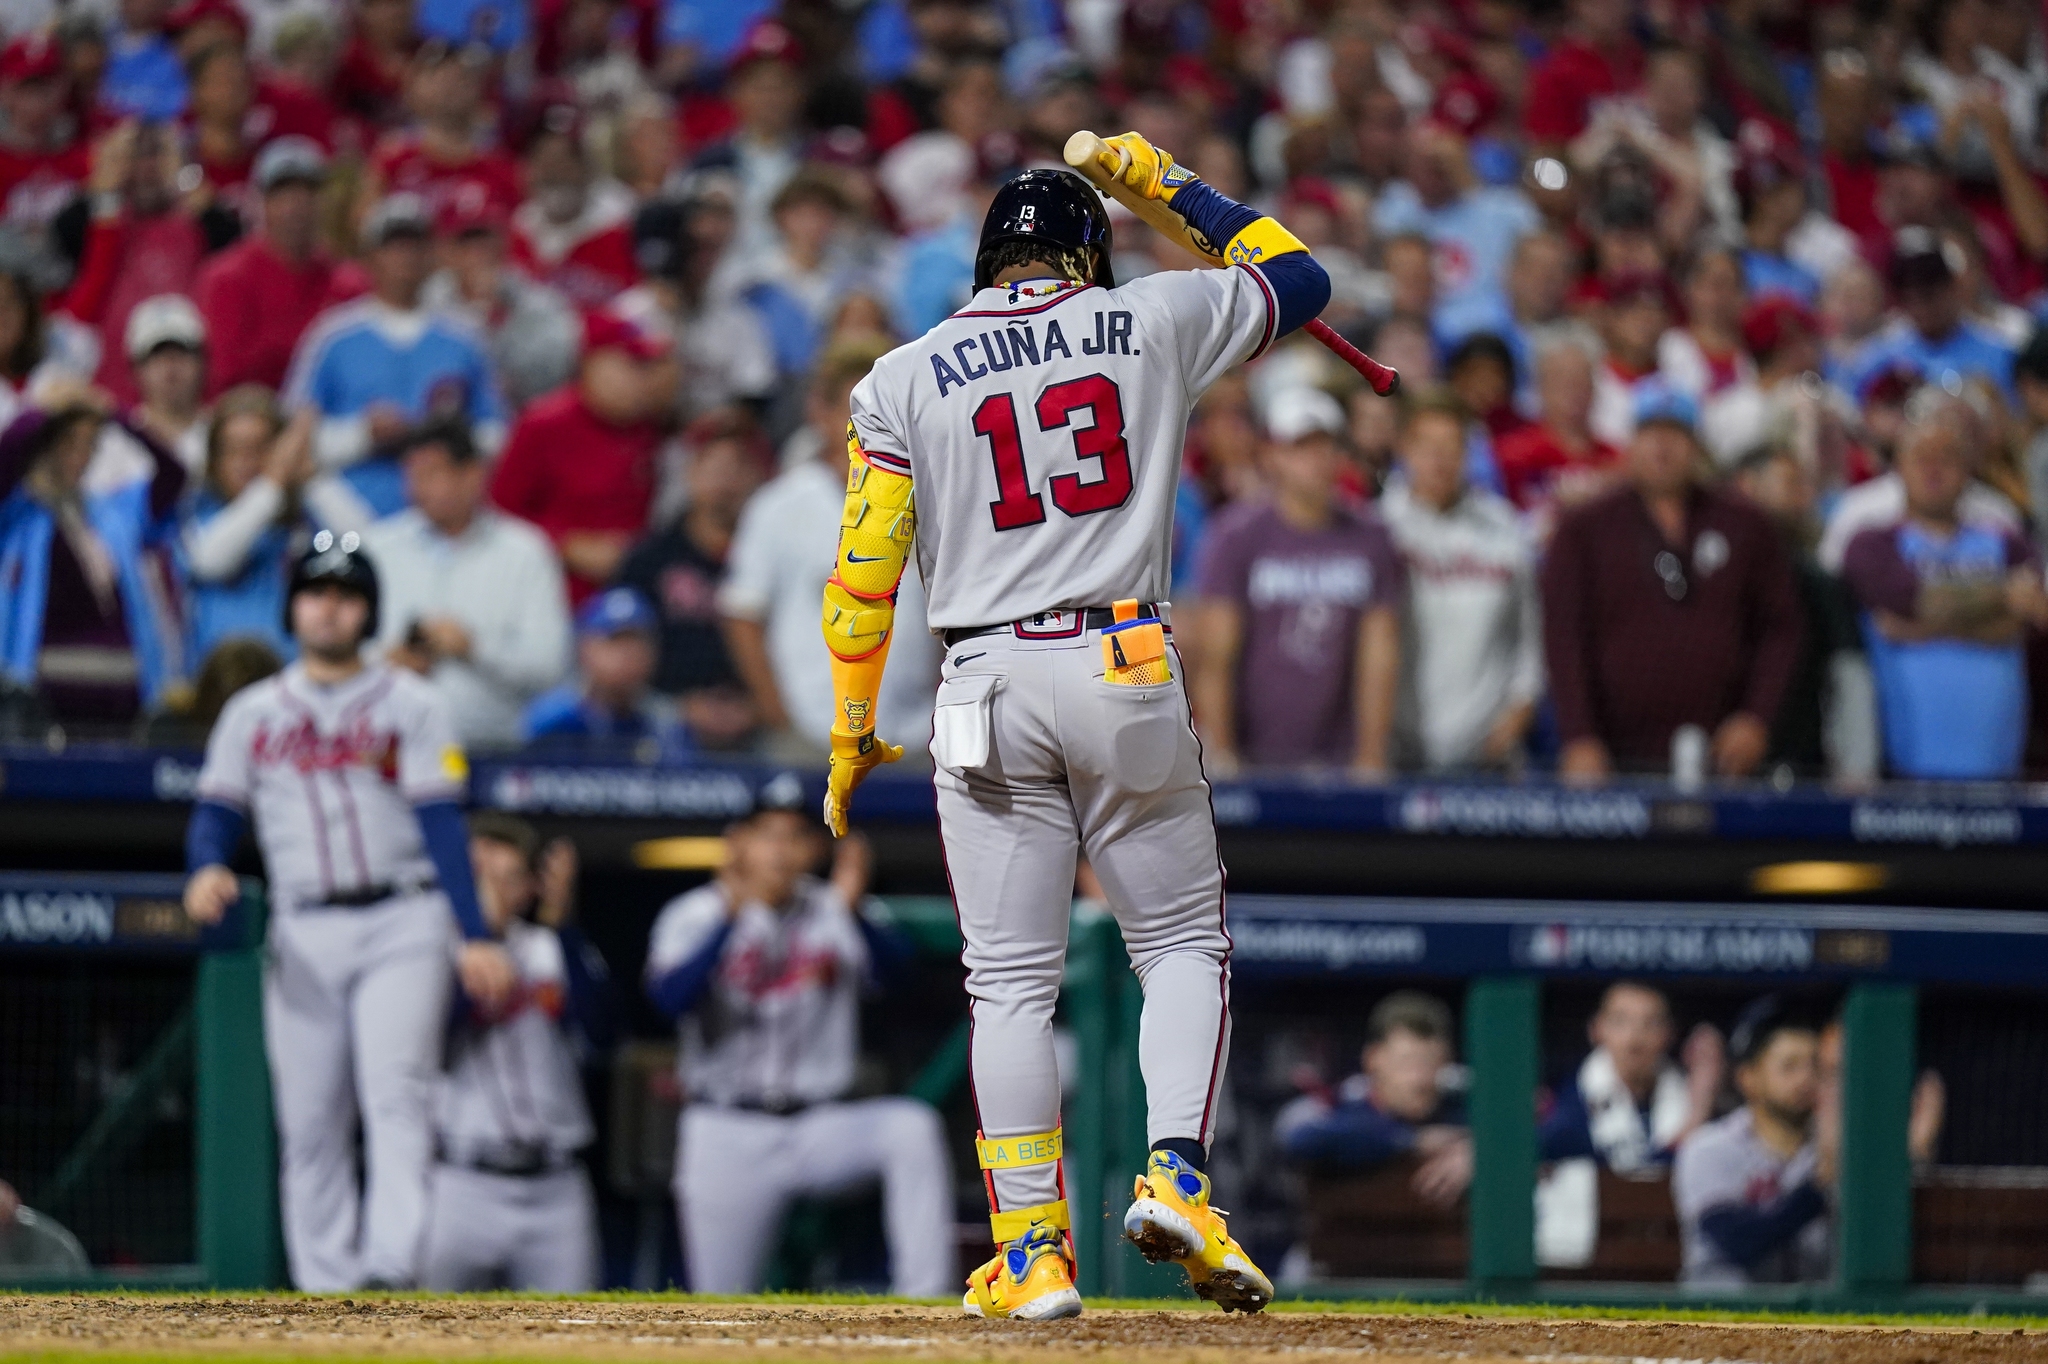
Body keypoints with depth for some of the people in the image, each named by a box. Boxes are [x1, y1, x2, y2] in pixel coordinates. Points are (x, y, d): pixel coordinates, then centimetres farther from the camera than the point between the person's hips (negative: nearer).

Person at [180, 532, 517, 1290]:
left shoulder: (410, 707, 6)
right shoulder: (253, 713, 14)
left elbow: (442, 825, -2)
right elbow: (215, 815, 10)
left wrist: (477, 939, -12)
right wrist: (208, 869, -15)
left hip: (400, 922, -3)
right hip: (302, 935, 3)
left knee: (396, 1092, -19)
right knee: (308, 1120, 2)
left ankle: (392, 1267, -29)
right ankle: (325, 1288, 5)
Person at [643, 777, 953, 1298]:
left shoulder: (833, 915, 4)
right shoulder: (694, 917, 0)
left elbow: (892, 962, -17)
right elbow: (669, 997, -20)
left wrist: (854, 912, -36)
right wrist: (731, 918, -31)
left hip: (819, 1128, 1)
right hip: (727, 1137, -1)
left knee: (912, 1126, -28)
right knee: (722, 1321, -5)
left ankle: (923, 1301, -34)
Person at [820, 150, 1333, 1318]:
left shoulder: (905, 379, 6)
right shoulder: (1153, 320, 6)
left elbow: (865, 573, 2)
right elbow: (1301, 280, 21)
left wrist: (851, 733, 8)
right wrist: (1173, 187, 28)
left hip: (989, 686, 0)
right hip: (1128, 672, 0)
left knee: (1012, 981, 3)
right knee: (1185, 939, 11)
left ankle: (1033, 1252, 0)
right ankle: (1177, 1178, -9)